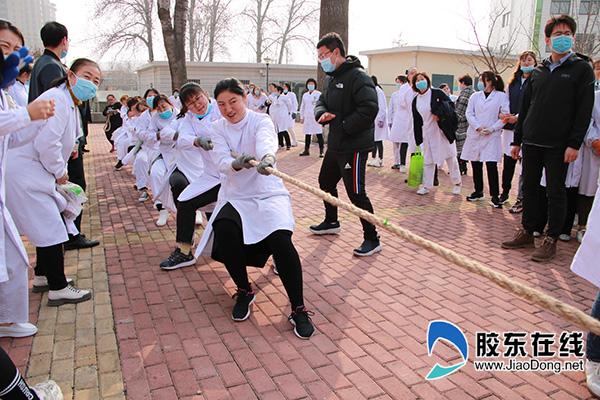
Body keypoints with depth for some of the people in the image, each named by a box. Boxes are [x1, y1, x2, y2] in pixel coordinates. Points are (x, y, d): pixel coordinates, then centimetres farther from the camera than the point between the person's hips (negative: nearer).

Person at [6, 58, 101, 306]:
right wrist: (59, 172, -12)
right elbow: (46, 142, -26)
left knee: (46, 225, 19)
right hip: (23, 172, -11)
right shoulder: (57, 99, -18)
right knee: (50, 229, -7)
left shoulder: (71, 105, 15)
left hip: (35, 172, 11)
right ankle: (58, 289, 2)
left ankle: (42, 276, 34)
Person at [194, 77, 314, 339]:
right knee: (224, 231, -30)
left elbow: (266, 141, -31)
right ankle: (244, 291, -3)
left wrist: (267, 157, -55)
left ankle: (298, 309, -13)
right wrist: (237, 163, -39)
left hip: (268, 193, -2)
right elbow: (222, 162, -14)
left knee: (281, 240, -30)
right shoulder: (218, 129, 4)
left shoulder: (261, 121, -5)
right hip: (235, 197, 2)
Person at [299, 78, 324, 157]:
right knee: (307, 134, 10)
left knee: (319, 134, -7)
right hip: (307, 118, 5)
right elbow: (302, 107, 20)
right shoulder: (305, 95, 15)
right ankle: (306, 150, 19)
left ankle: (321, 151, -4)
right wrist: (301, 117, 14)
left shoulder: (318, 94, 0)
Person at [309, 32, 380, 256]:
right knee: (325, 182, 22)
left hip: (354, 147, -10)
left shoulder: (358, 77, -16)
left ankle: (372, 239, 6)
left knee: (356, 193, -8)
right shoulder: (332, 79, 14)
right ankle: (331, 222, 44)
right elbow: (322, 102, 17)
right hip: (335, 145, 10)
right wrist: (321, 113, -8)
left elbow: (369, 109, -26)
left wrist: (344, 127, -20)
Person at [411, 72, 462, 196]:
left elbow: (451, 105, -9)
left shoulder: (437, 93, -7)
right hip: (427, 133, 4)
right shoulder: (415, 101, 6)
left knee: (450, 157, 7)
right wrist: (418, 139, 5)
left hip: (443, 131, -4)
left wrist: (440, 114, -23)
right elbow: (416, 121, 6)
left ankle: (457, 183, 22)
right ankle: (427, 186, 18)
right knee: (428, 160, 9)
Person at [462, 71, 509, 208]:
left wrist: (492, 129, -14)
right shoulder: (475, 96, 11)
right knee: (476, 165, 8)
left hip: (492, 136, -4)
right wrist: (478, 127, -11)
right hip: (474, 134, 4)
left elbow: (504, 116, -3)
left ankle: (495, 196, -2)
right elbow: (469, 113, 3)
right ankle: (478, 192, 23)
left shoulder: (501, 96, 1)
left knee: (491, 165, -10)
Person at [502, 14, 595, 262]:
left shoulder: (581, 69, 0)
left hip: (558, 145, -4)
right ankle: (527, 232, 21)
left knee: (555, 192, 2)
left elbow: (584, 110, -6)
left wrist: (574, 144, -14)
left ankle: (551, 240, 11)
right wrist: (517, 140, 10)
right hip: (531, 143, 5)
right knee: (529, 189, 9)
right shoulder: (538, 72, 12)